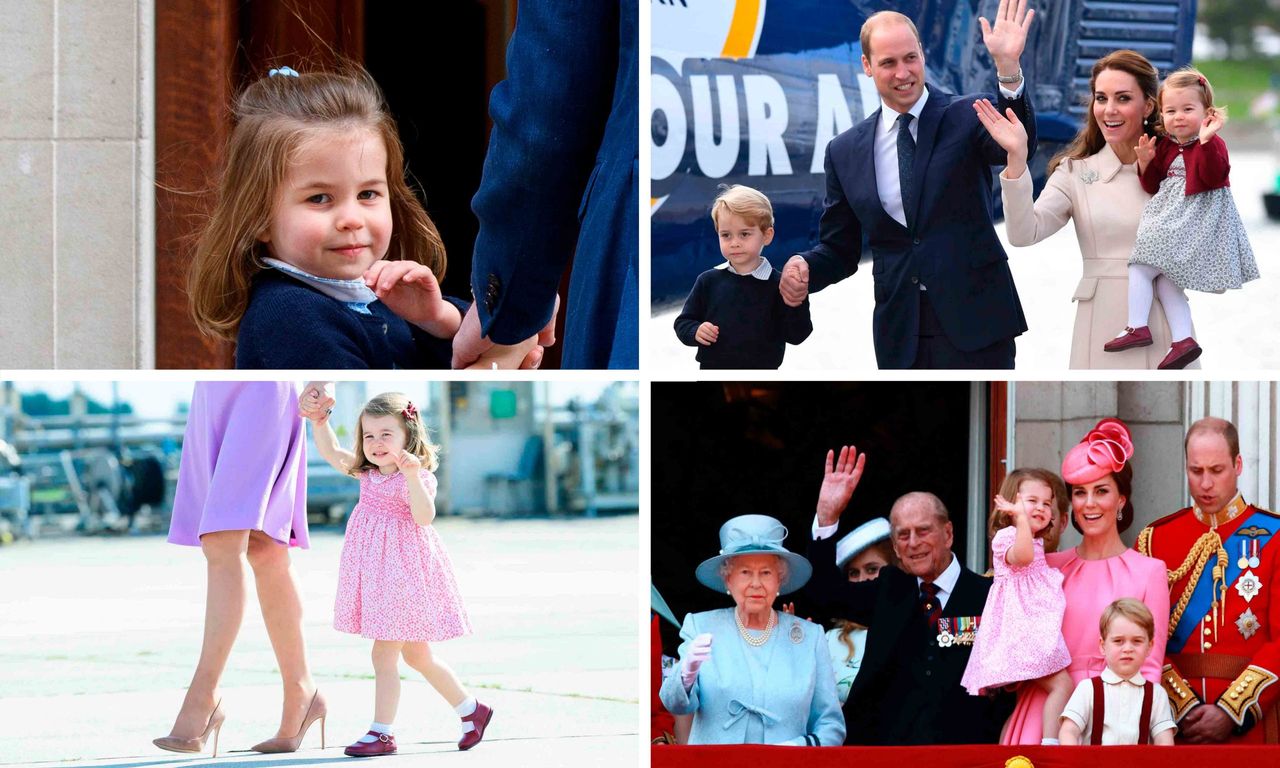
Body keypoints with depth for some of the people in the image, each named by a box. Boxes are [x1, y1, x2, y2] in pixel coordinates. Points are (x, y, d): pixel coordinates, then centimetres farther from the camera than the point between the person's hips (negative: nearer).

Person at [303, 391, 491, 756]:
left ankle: (381, 733, 1)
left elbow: (424, 516, -27)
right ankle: (470, 709, 28)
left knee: (383, 655, -6)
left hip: (403, 574, -8)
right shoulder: (368, 473, 9)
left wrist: (412, 477, -38)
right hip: (375, 573, 8)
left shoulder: (418, 477, -13)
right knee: (416, 655, 16)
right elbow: (331, 452, 10)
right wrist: (319, 422, -5)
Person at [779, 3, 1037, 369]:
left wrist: (1008, 67, -37)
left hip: (974, 324, -3)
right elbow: (839, 248, 15)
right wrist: (803, 269, -9)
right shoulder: (845, 151, 9)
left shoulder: (965, 118, 0)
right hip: (900, 335, 3)